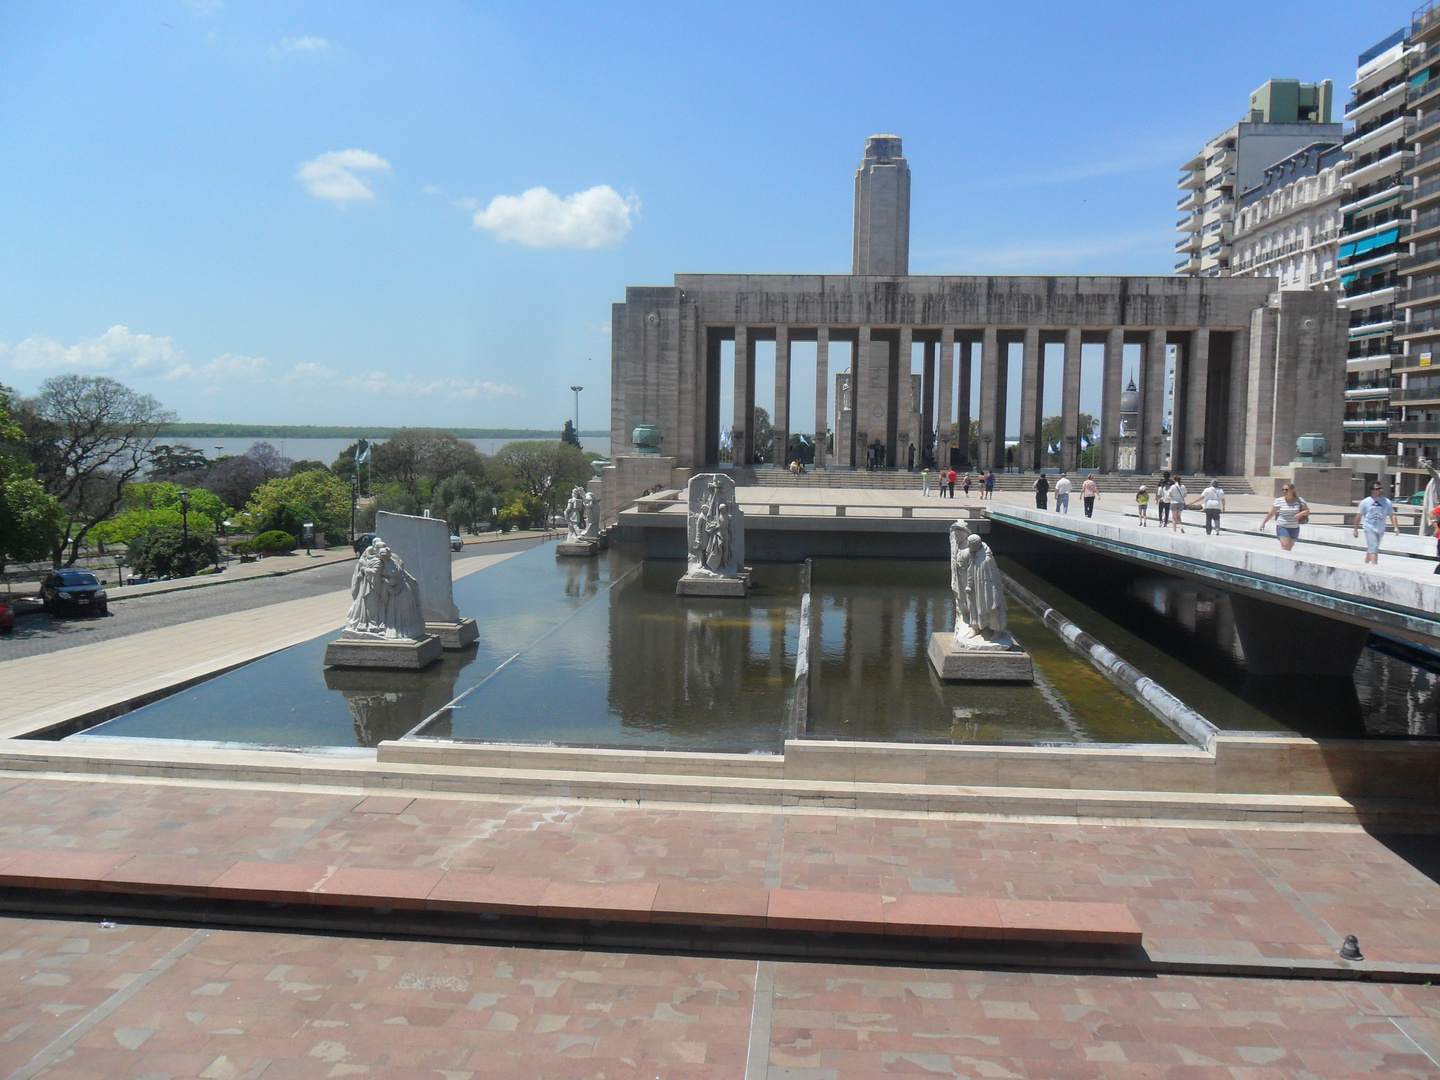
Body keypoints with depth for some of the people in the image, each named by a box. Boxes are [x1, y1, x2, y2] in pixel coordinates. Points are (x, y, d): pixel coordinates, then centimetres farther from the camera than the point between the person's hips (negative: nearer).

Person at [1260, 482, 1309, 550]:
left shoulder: (1299, 500, -1)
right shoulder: (1279, 501, -4)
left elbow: (1307, 511, 6)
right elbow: (1271, 513, 3)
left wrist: (1300, 514, -15)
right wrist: (1263, 522, 4)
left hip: (1294, 528, 2)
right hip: (1282, 527, -2)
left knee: (1290, 547, 9)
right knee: (1285, 546, -18)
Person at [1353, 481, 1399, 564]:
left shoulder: (1387, 502, 3)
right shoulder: (1365, 502, -3)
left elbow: (1392, 515, 4)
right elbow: (1359, 516, 3)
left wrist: (1396, 527, -8)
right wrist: (1355, 529, 4)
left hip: (1380, 530, 3)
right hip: (1369, 528, -3)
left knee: (1371, 548, 14)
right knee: (1373, 548, -15)